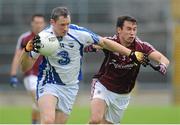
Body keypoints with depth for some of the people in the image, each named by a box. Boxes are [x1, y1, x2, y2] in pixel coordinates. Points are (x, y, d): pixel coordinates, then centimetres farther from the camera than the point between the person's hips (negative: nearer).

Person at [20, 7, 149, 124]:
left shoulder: (79, 33, -13)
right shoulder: (43, 37, -15)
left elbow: (104, 42, 0)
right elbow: (25, 67, -14)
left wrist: (132, 54, 0)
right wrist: (28, 50, -35)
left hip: (70, 86, 3)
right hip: (48, 84, -2)